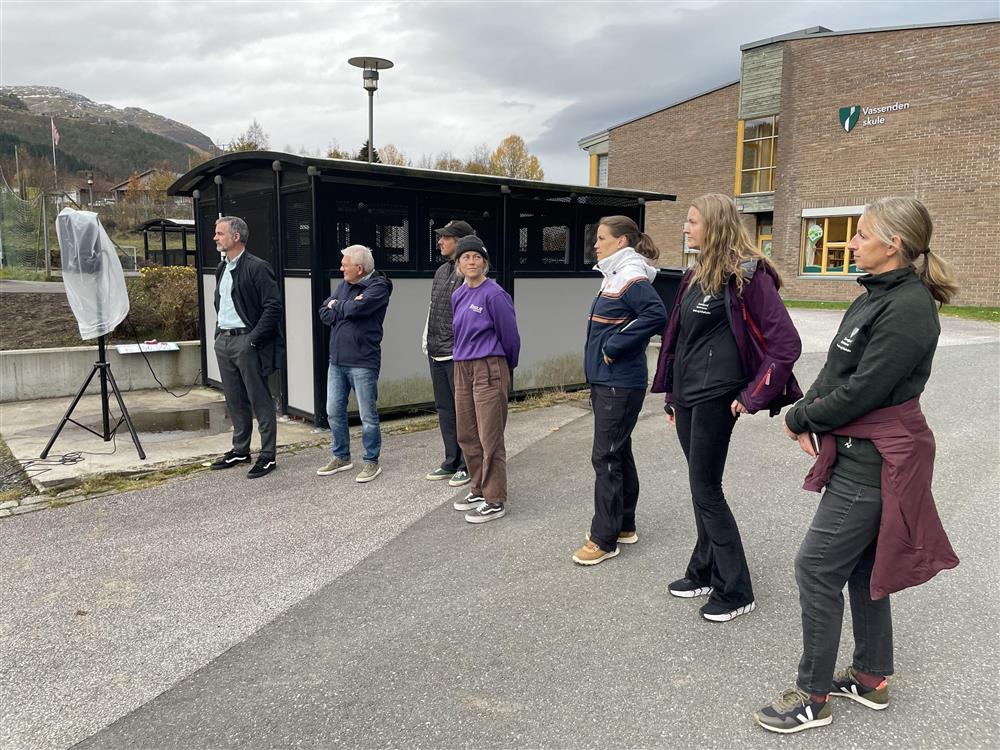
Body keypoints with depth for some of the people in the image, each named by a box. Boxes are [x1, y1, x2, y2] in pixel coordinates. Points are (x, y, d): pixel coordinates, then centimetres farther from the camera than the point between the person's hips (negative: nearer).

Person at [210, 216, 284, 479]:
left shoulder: (257, 267, -12)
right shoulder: (222, 268, 15)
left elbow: (273, 306, -18)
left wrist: (253, 339, -19)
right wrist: (219, 332, 15)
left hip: (246, 341, -8)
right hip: (223, 340, 9)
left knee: (260, 400, -1)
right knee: (234, 400, 15)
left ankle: (268, 456, 6)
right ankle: (240, 450, 27)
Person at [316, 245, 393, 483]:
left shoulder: (378, 287, -8)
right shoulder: (343, 285, 14)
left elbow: (356, 308, -22)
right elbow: (324, 313, 5)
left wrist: (336, 306, -2)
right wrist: (347, 308, -10)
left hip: (362, 362, -7)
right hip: (337, 360, 7)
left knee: (368, 416, 2)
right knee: (334, 412, 12)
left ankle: (372, 461, 16)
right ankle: (341, 457, 28)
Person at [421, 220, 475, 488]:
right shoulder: (441, 271, 15)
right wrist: (427, 341, 18)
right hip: (437, 354, 9)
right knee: (444, 410, 15)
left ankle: (467, 466, 13)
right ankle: (451, 463, 26)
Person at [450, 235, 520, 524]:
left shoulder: (494, 294, -12)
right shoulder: (458, 295, 10)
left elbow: (510, 336, -5)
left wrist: (505, 369, 8)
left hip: (488, 370, -8)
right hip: (462, 370, 8)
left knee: (489, 438, -2)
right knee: (467, 435, 14)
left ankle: (495, 501, 7)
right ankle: (479, 491, 29)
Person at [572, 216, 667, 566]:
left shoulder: (631, 278, -15)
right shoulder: (614, 276, 14)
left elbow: (656, 315, -28)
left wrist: (615, 346, -22)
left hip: (619, 384, -10)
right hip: (606, 380, 10)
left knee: (606, 457, -4)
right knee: (618, 452, 16)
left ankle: (604, 539, 6)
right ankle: (624, 526, 29)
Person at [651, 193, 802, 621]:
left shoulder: (746, 275, -13)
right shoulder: (696, 275, 12)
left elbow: (786, 343, -17)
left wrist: (753, 397, -16)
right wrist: (671, 393, 18)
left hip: (715, 397, -8)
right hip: (686, 395, 8)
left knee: (706, 490, -2)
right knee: (702, 487, 15)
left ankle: (736, 592, 12)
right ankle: (705, 573, 29)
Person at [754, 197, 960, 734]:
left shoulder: (908, 307, -21)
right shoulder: (877, 295, 10)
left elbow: (861, 391, -23)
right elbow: (835, 370, 10)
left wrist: (799, 418, -10)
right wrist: (807, 417, -5)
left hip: (874, 461, -10)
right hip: (862, 452, 10)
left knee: (817, 567, -3)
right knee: (862, 564, 19)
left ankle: (813, 697, 12)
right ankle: (871, 678, 36)